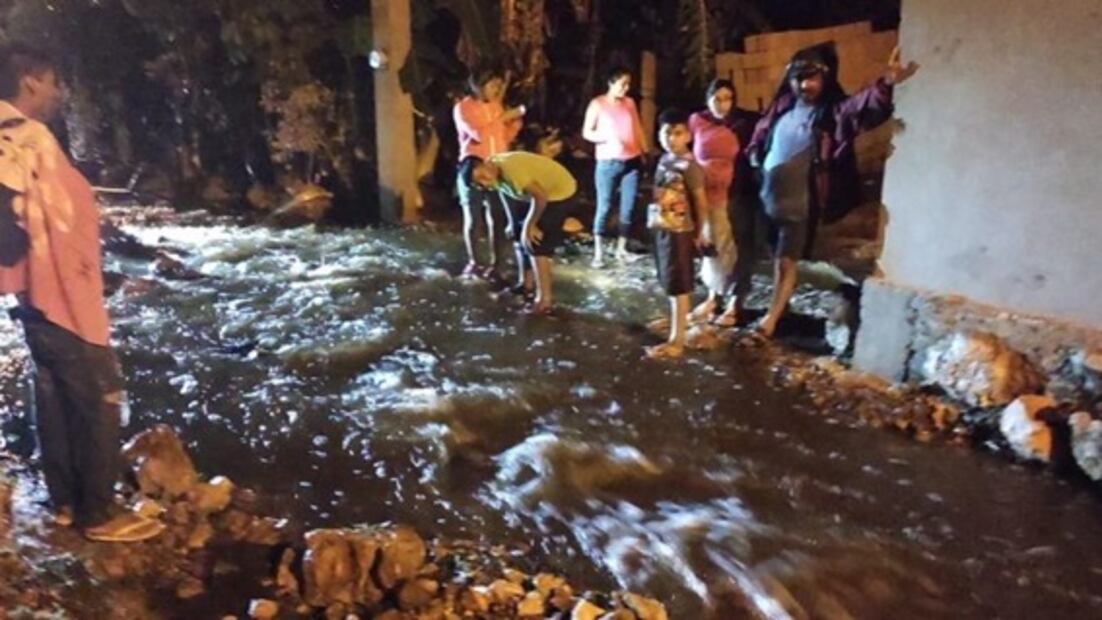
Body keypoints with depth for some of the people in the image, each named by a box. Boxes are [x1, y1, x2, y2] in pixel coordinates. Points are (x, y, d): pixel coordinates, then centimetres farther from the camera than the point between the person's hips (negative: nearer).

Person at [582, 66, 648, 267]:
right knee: (604, 207, -4)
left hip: (632, 162, 4)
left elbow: (638, 129, 15)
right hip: (608, 163, -4)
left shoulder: (630, 103, 11)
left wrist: (645, 152, 9)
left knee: (628, 207, 4)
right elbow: (586, 132, -4)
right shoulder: (598, 104, -1)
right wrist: (607, 137, -19)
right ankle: (598, 252, 2)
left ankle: (621, 249, 14)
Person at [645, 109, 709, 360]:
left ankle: (677, 340, 1)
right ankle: (676, 320, 41)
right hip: (662, 228, 8)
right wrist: (653, 220, 12)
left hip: (680, 231, -8)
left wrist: (700, 233, -7)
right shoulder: (664, 160, 7)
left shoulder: (690, 166, -16)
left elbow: (701, 201, -13)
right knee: (669, 283, 21)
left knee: (679, 286, -3)